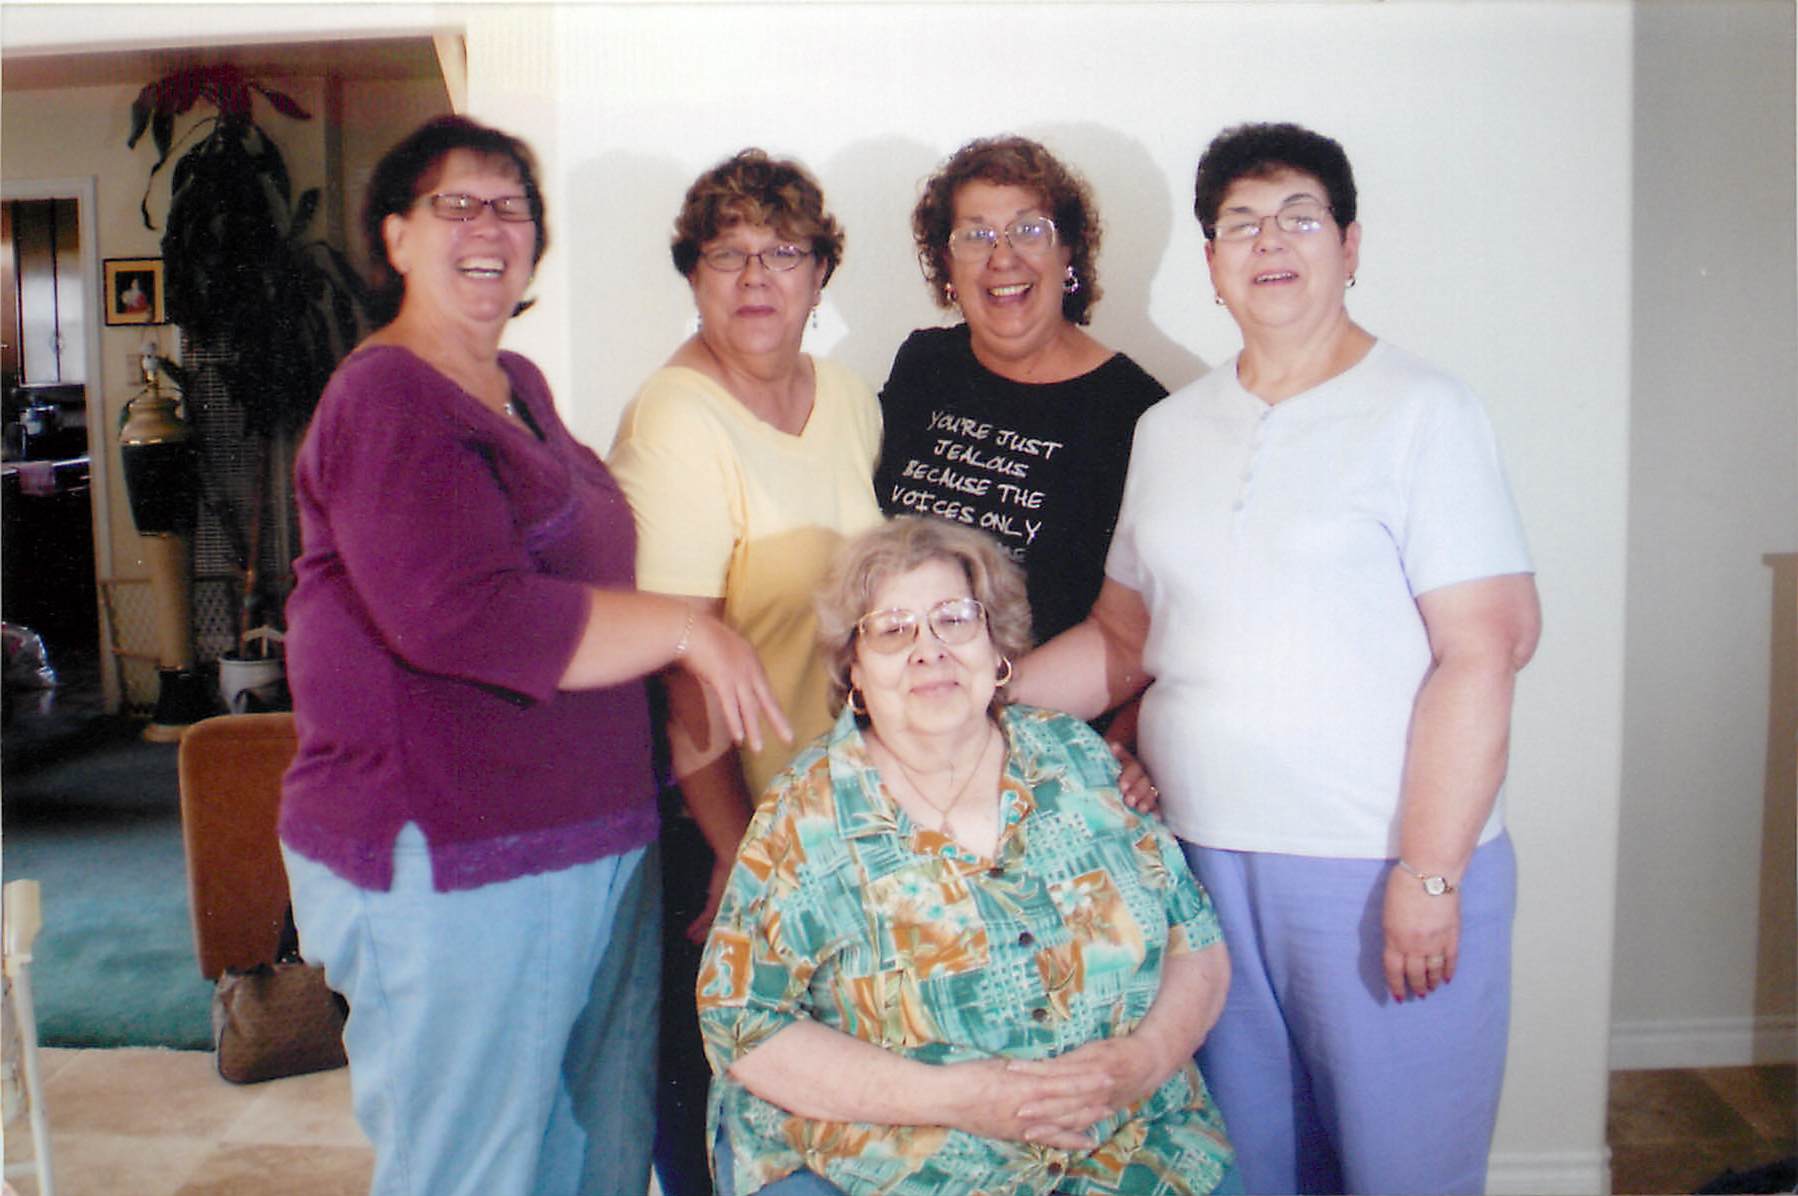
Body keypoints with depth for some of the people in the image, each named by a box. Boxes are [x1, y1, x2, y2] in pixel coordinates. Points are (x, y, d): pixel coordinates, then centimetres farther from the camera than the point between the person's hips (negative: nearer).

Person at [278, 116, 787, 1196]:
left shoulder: (520, 386, 15)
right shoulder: (387, 398, -13)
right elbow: (463, 617, -27)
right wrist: (684, 628, -21)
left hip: (593, 842, 9)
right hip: (453, 865, -9)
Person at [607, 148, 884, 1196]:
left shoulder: (851, 402, 6)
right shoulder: (677, 421, -16)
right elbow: (680, 662, -19)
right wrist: (735, 847, -17)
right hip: (711, 821, -6)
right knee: (707, 1080, 7)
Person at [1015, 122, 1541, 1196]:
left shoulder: (1422, 412, -5)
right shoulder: (1170, 430, 11)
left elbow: (1483, 652, -11)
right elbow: (1125, 639, 15)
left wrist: (1428, 876, -16)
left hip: (1383, 869, -4)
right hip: (1204, 860, 5)